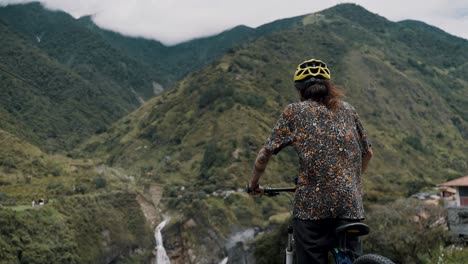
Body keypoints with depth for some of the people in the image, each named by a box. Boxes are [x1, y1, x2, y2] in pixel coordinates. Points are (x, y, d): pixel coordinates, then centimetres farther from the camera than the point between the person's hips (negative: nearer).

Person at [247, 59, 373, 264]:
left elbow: (265, 154, 3)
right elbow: (367, 153, 22)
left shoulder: (294, 111, 6)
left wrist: (253, 184, 19)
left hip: (312, 205, -3)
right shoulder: (347, 109, 15)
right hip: (351, 205, 3)